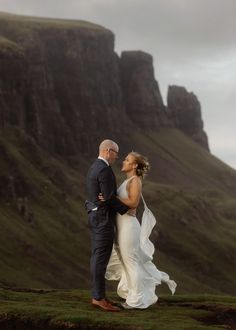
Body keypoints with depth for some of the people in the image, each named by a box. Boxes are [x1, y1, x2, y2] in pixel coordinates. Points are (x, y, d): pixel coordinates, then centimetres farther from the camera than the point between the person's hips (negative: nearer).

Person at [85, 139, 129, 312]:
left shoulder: (94, 168, 14)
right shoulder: (105, 170, -18)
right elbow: (109, 197, -22)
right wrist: (127, 209, -9)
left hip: (96, 217, 10)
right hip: (104, 218, -10)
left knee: (98, 257, 10)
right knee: (101, 258, -8)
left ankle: (98, 296, 13)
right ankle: (99, 297, -6)